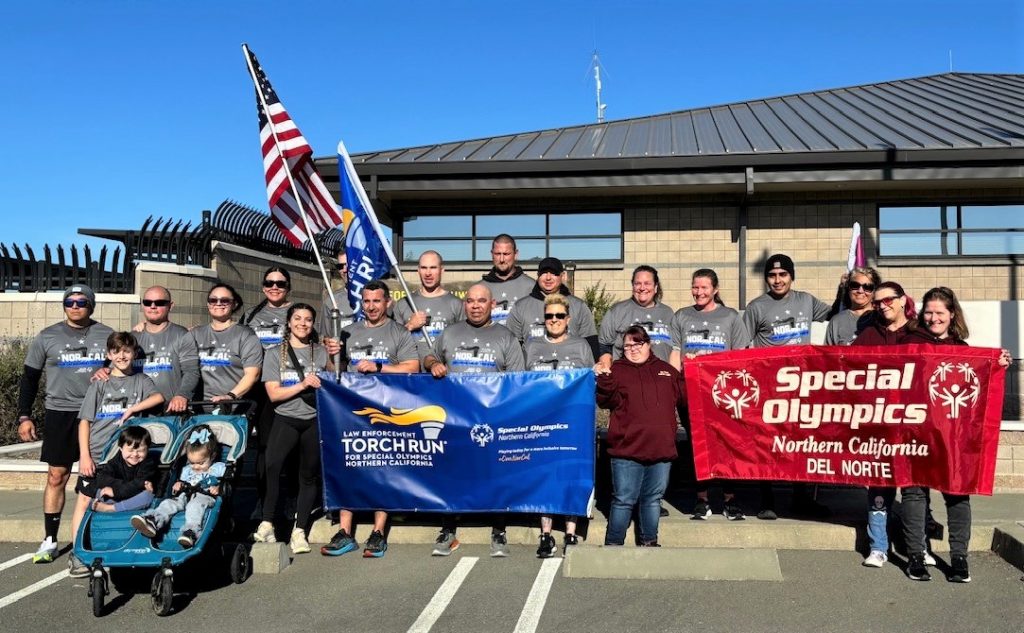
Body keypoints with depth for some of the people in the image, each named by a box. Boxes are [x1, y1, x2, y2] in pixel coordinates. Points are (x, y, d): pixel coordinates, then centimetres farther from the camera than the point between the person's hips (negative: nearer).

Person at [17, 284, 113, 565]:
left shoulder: (107, 336, 6)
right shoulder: (47, 337, 6)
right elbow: (30, 378, 9)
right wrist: (24, 416, 4)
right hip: (60, 413, 0)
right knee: (56, 476, 1)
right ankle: (49, 540, 9)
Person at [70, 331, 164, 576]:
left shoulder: (141, 380, 10)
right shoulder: (100, 384, 7)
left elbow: (159, 397, -8)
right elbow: (85, 421, 4)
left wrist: (132, 409, -14)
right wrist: (84, 455, -5)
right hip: (96, 452, 0)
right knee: (85, 500, -3)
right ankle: (77, 554, 3)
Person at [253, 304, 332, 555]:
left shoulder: (321, 352, 11)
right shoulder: (275, 354, 7)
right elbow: (273, 394, -3)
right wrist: (303, 385, -14)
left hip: (315, 421, 2)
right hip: (286, 419, -2)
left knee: (309, 475, 4)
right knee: (272, 465, -25)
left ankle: (299, 531, 13)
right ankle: (266, 524, -17)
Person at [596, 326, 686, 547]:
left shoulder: (667, 370, 16)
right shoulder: (617, 370, 4)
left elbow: (684, 398, 16)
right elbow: (609, 401, -7)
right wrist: (604, 380, -23)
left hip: (661, 447, 4)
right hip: (627, 448, -4)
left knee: (653, 498, 13)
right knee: (624, 500, 0)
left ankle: (649, 542, 26)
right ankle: (613, 544, 10)